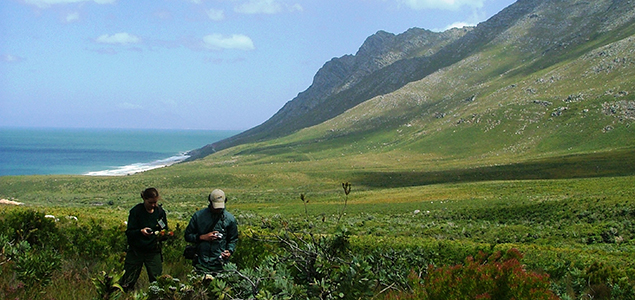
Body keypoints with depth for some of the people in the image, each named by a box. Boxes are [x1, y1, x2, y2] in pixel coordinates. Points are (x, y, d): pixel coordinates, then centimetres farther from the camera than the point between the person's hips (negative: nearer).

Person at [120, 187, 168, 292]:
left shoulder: (160, 212, 3)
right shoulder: (136, 211, -6)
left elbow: (165, 231, 12)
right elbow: (129, 232, -10)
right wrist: (140, 231, -30)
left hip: (154, 251, 2)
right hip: (136, 251, -2)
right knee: (126, 283, -3)